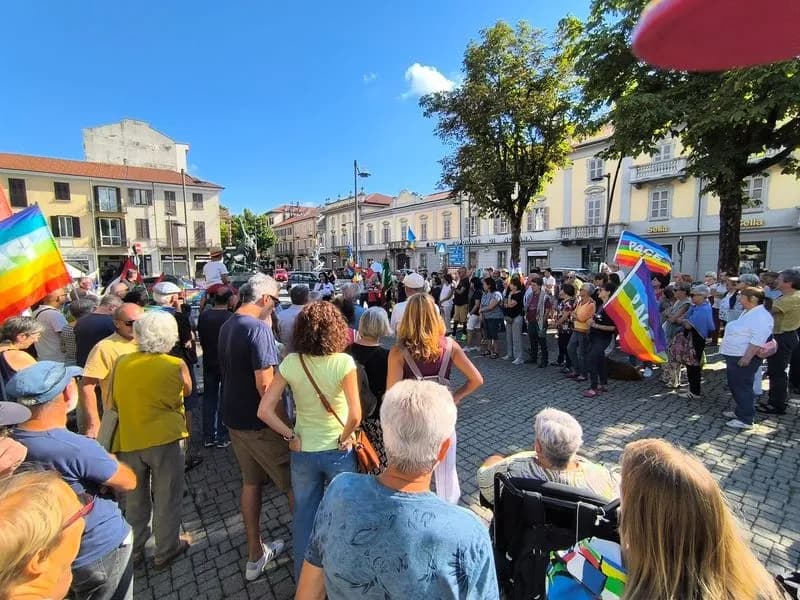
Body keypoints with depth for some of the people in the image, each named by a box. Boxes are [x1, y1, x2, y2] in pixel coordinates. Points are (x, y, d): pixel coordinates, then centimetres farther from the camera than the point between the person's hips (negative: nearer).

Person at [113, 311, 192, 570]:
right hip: (165, 439, -4)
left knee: (135, 499, 23)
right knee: (166, 499, 14)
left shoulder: (121, 363, -4)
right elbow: (187, 391, 5)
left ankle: (133, 550, 38)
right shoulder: (176, 365, -14)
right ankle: (166, 551, 29)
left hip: (129, 440, 4)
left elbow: (113, 402, 8)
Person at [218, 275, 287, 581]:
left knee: (250, 482, 20)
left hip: (233, 417, 9)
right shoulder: (258, 328, -22)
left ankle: (255, 555, 34)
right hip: (258, 421, -9)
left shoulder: (227, 326, 6)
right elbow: (264, 384, -26)